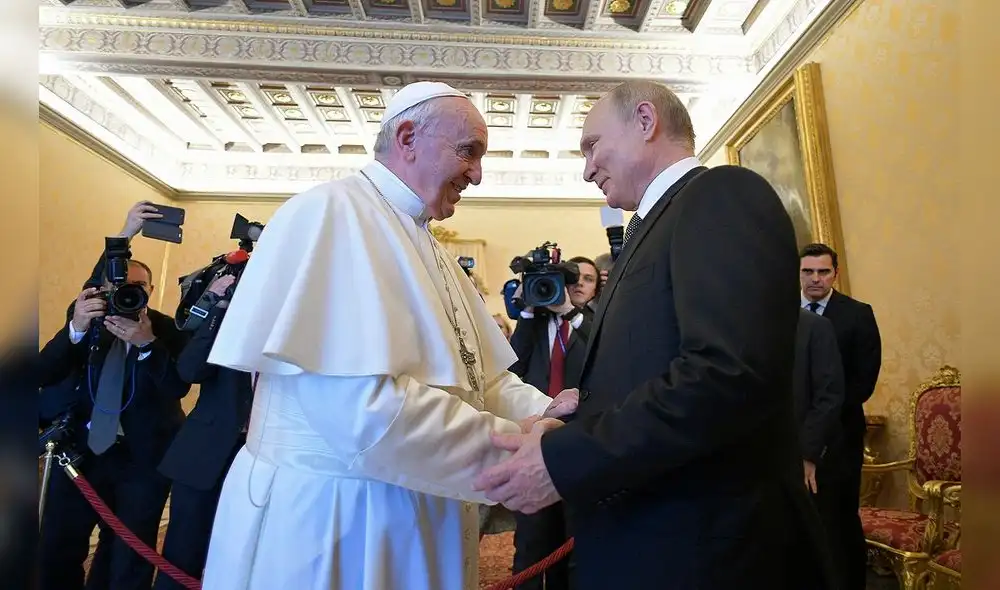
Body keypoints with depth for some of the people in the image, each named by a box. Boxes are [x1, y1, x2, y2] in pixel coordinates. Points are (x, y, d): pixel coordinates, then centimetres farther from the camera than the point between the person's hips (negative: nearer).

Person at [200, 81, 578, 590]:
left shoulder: (433, 254, 12)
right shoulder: (331, 213, -17)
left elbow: (481, 377, 9)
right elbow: (361, 406, -27)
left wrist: (543, 413, -9)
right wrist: (511, 445, -20)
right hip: (332, 519, -8)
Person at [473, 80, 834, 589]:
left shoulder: (723, 195, -13)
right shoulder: (656, 225, 15)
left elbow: (730, 372, -27)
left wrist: (564, 460, -22)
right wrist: (565, 433, -1)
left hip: (706, 548, -8)